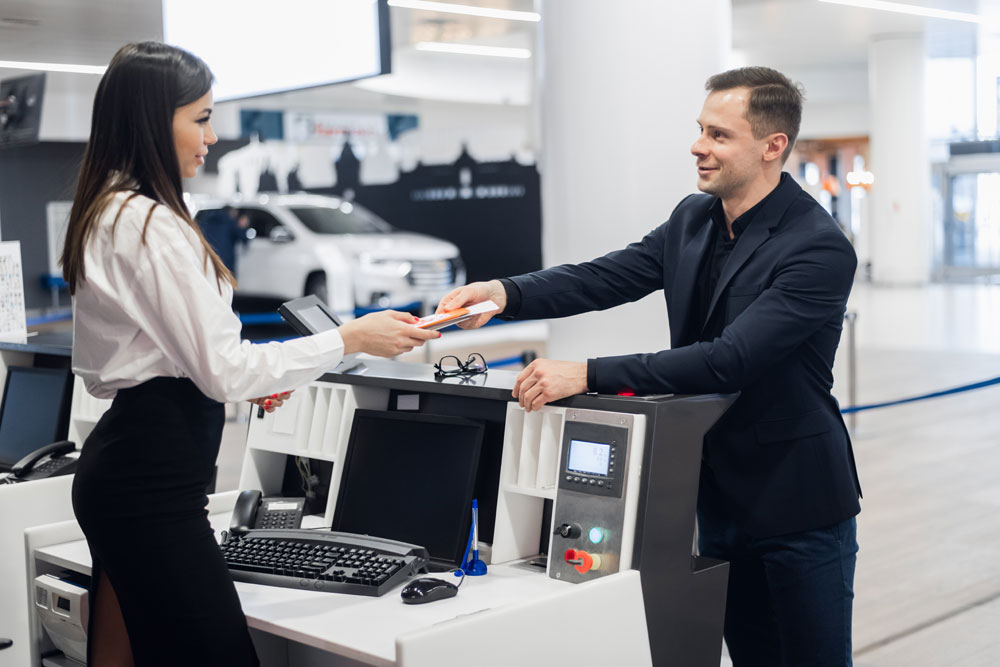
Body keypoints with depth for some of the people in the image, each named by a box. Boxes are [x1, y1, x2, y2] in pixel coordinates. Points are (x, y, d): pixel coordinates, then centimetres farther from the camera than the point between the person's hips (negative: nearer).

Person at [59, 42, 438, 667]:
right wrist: (351, 339, -12)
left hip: (119, 458, 11)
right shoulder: (152, 225, -17)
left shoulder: (105, 214, 14)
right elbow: (223, 371, -18)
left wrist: (242, 378, 17)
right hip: (152, 479, -11)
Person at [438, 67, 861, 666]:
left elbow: (728, 360, -30)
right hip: (720, 493, 7)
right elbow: (605, 278, -1)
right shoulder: (693, 219, 4)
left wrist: (588, 375, -34)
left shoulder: (820, 249, -21)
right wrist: (505, 293, -20)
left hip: (798, 505, -6)